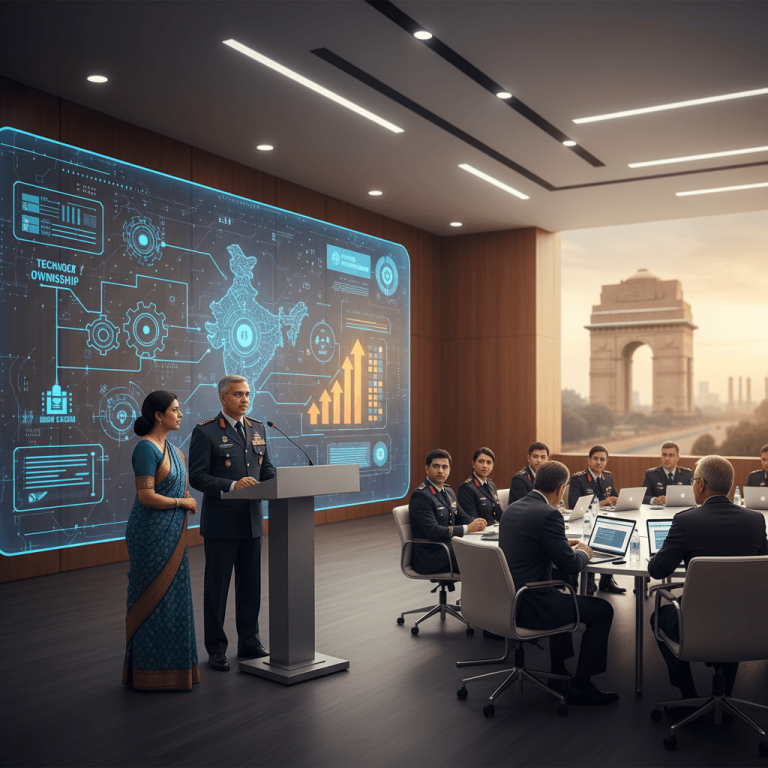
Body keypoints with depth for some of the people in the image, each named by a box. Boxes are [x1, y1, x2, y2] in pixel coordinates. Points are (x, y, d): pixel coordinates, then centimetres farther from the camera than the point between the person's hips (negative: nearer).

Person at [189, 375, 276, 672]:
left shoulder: (257, 428, 10)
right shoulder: (205, 432, -9)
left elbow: (266, 467, 16)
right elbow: (197, 476, -14)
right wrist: (232, 485, -25)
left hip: (252, 519, 6)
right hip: (221, 523, -6)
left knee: (251, 585, 13)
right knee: (217, 586, 5)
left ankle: (249, 642, 26)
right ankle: (216, 649, 17)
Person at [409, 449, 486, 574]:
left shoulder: (448, 491, 14)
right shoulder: (420, 496, -15)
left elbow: (462, 517, 17)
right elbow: (433, 532, -22)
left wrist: (476, 522, -7)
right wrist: (468, 528, -21)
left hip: (450, 547, 8)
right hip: (430, 557, -8)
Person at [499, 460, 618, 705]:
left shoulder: (511, 509, 8)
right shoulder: (548, 515, -19)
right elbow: (569, 565, -15)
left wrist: (564, 546, 21)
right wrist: (583, 552, 7)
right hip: (530, 607, -9)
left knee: (561, 597, 36)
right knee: (603, 610, 5)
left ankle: (559, 671, 41)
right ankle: (581, 686, 11)